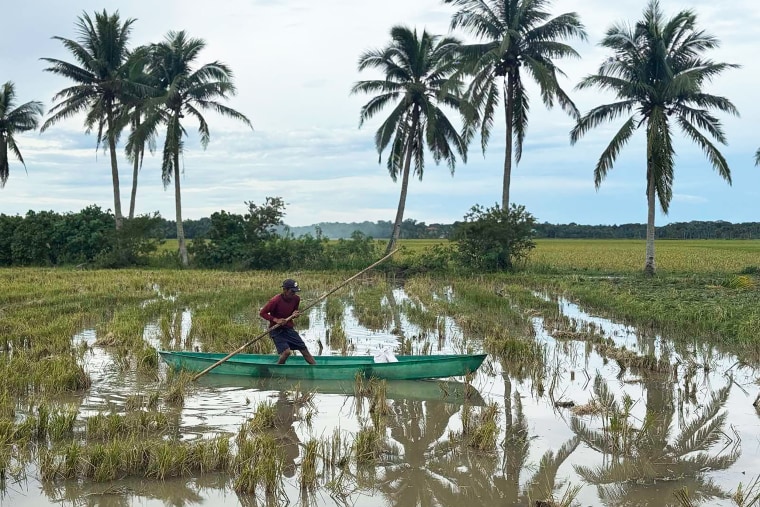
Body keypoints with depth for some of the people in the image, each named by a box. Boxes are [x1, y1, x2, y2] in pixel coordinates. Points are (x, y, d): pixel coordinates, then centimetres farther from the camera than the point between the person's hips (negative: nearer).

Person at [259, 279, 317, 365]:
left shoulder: (296, 299, -4)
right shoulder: (275, 301, -21)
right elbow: (262, 313, -13)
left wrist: (295, 314, -9)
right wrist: (276, 320, -23)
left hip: (289, 328, 6)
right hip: (276, 330, -6)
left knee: (304, 349, 2)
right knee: (286, 351, -20)